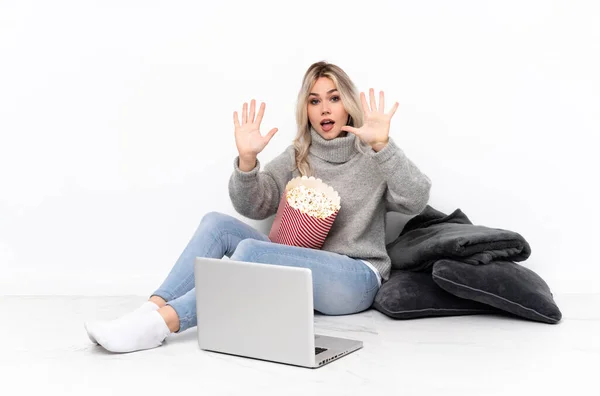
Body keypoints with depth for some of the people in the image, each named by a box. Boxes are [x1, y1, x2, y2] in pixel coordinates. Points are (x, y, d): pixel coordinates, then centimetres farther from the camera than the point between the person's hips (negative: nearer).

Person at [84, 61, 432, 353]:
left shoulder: (374, 158, 1)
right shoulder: (297, 157, 13)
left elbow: (416, 201, -16)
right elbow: (254, 206, 3)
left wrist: (383, 145, -28)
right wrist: (247, 160, -16)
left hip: (357, 279, -5)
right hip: (301, 273, 5)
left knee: (251, 251, -29)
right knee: (218, 223, -14)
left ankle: (162, 323, -36)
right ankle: (152, 310, -26)